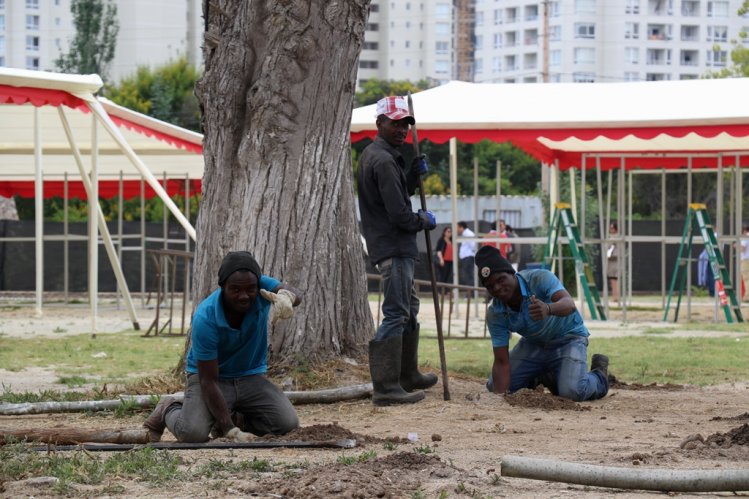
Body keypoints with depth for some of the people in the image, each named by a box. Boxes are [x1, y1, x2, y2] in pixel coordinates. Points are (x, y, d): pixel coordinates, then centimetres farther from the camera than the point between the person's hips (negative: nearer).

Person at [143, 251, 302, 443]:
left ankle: (236, 418, 11)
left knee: (287, 422, -20)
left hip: (250, 376, 4)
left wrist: (287, 296, -62)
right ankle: (168, 411, 7)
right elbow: (208, 380, -26)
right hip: (211, 376, -4)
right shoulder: (205, 318, -29)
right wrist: (231, 431, -31)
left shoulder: (260, 287, -18)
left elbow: (295, 294, -35)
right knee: (193, 432, -31)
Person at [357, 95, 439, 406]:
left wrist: (414, 173, 8)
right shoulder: (384, 161, -18)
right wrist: (424, 221, -2)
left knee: (408, 310, 22)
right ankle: (385, 387, -15)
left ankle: (408, 375, 33)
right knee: (396, 314, -13)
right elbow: (399, 213, -21)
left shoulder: (372, 155, 16)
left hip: (398, 247, 11)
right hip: (394, 248, -11)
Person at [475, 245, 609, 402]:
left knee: (573, 391, -28)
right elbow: (501, 362, -18)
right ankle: (541, 378, 24)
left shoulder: (540, 279, -31)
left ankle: (599, 377, 8)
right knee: (495, 387, -1)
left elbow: (569, 304, -49)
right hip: (533, 343, 5)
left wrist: (548, 309, -73)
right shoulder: (494, 314, -19)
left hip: (568, 337, -5)